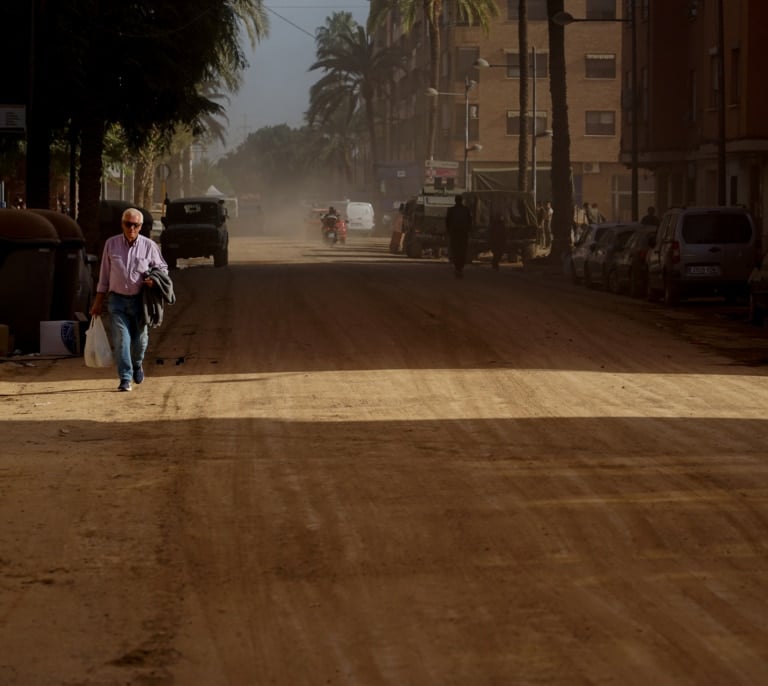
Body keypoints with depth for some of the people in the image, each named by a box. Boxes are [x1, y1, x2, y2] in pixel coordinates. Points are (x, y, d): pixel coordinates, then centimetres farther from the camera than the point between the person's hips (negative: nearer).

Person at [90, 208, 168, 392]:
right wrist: (98, 302, 9)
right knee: (121, 339, -10)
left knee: (140, 340, 8)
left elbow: (162, 268, 11)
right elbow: (104, 275, 9)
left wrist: (154, 280, -12)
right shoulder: (111, 244, 2)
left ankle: (137, 364, 40)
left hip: (139, 300, 0)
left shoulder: (149, 246, -1)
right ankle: (125, 380, -8)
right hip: (117, 300, 0)